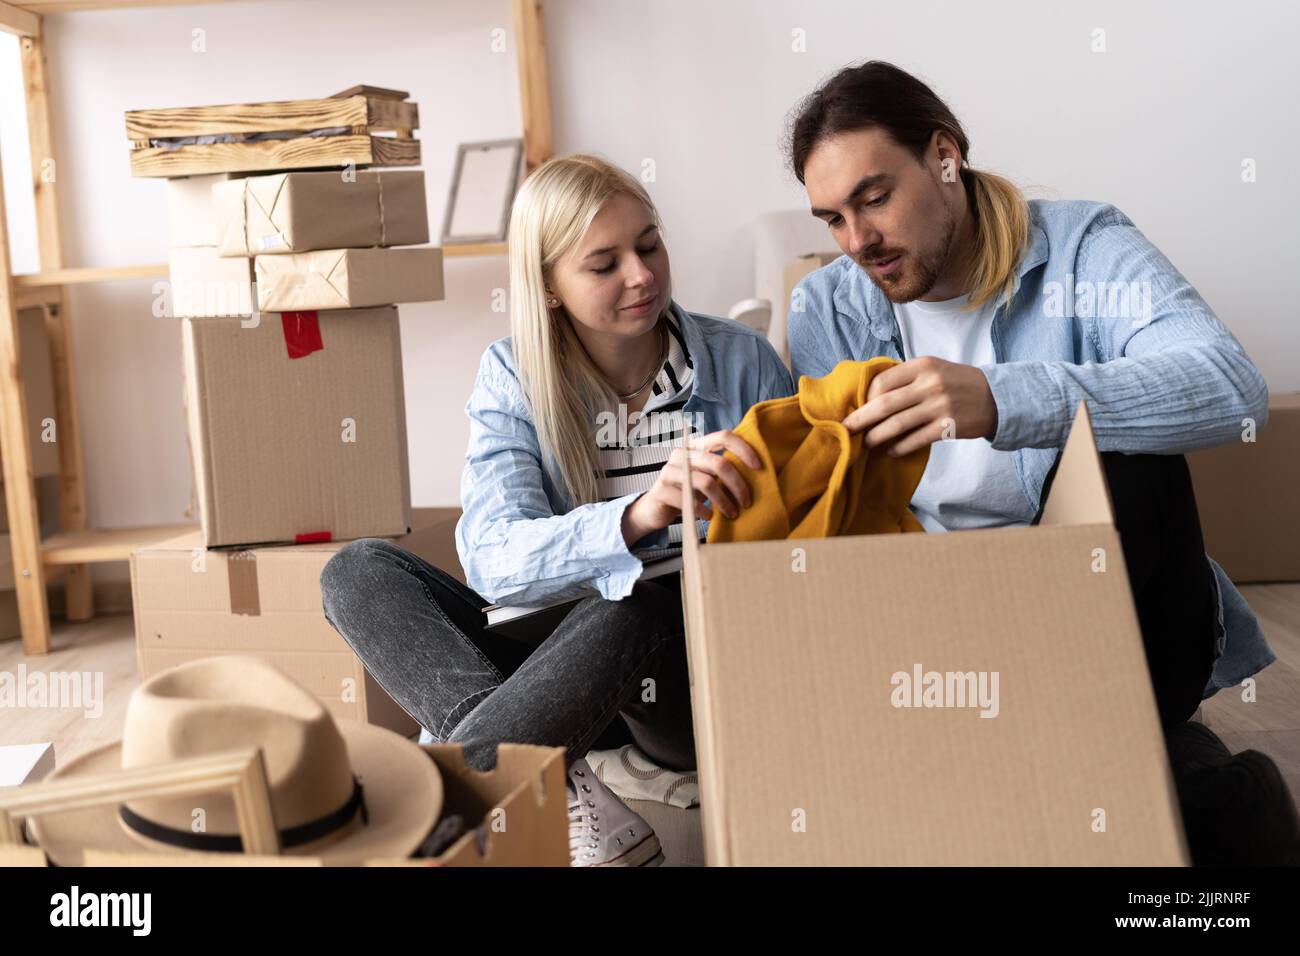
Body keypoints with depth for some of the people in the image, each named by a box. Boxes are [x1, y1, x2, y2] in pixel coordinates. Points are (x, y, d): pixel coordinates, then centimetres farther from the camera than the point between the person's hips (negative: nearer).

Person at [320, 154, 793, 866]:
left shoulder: (742, 361, -1)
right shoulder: (512, 379, -1)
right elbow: (492, 560, -18)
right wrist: (637, 517, -36)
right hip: (565, 661, 3)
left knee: (629, 606, -35)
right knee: (356, 570, -15)